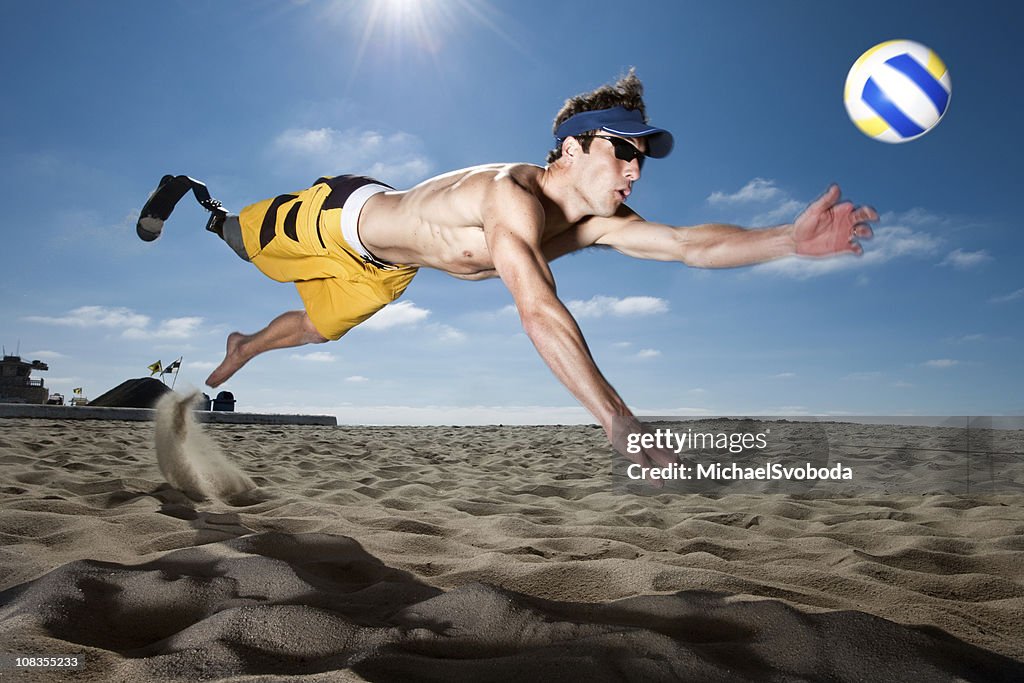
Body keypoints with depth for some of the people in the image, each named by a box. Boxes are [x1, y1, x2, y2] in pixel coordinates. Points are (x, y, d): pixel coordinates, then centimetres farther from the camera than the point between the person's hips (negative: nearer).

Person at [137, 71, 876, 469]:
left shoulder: (595, 221, -21)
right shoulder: (515, 198, -44)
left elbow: (690, 245, -30)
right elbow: (539, 311, -57)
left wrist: (791, 240, -42)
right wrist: (619, 423, -61)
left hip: (384, 264, 6)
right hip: (343, 217, -6)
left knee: (319, 328, 28)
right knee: (241, 239, 24)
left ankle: (243, 347, 56)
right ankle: (189, 190, 54)